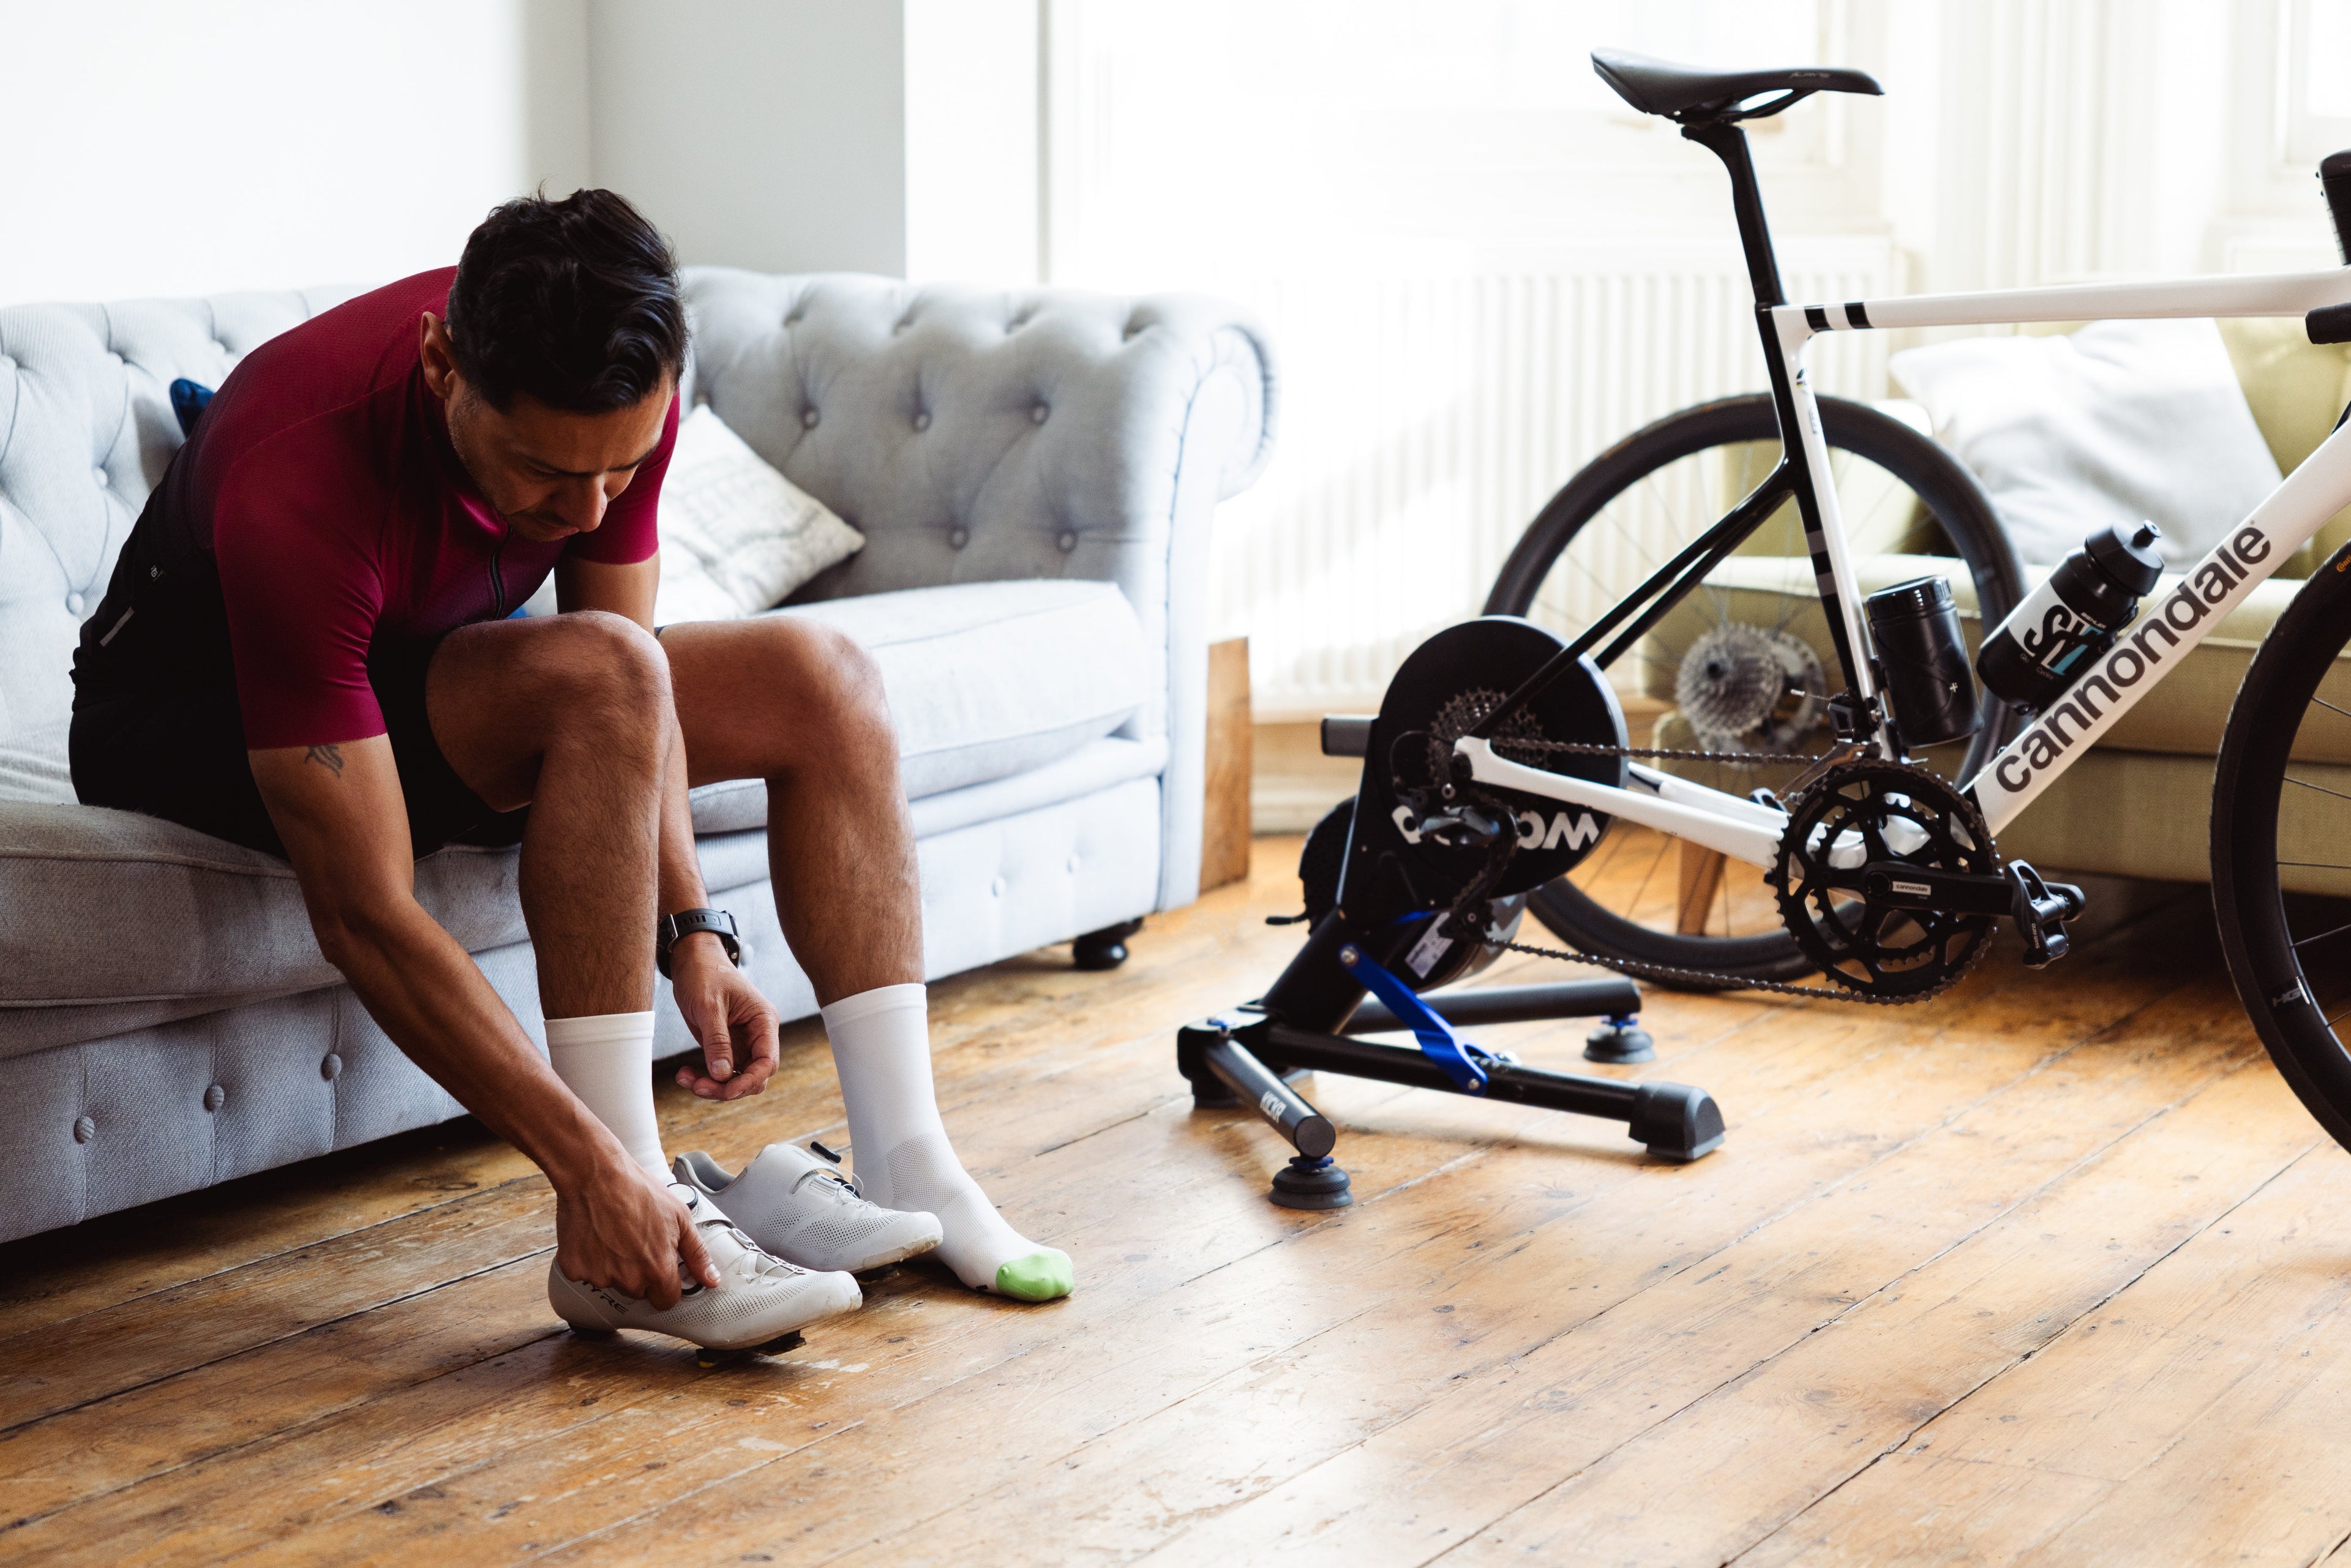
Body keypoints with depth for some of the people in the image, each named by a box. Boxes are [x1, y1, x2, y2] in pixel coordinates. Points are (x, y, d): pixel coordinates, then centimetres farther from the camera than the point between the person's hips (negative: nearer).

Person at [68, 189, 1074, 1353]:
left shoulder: (611, 403, -21)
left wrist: (689, 931, -22)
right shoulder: (300, 487, -39)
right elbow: (365, 919, -39)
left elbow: (633, 696, -8)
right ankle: (631, 1231, -30)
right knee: (601, 678, -34)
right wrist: (589, 1170, -41)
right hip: (190, 720, -7)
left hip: (427, 672, 7)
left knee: (822, 680, -8)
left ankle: (906, 1169, -12)